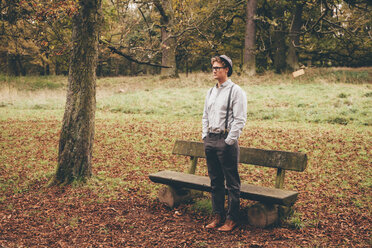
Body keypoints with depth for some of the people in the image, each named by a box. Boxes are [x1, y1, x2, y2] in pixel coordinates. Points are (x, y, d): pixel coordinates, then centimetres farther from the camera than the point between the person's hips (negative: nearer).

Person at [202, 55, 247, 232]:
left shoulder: (236, 91, -6)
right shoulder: (211, 92, 15)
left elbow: (240, 119, -12)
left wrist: (229, 141, -15)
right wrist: (205, 136, 11)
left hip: (226, 140, -7)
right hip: (210, 140, 7)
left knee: (232, 183, 2)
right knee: (215, 181, 13)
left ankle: (232, 219, 11)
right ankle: (218, 216, 23)